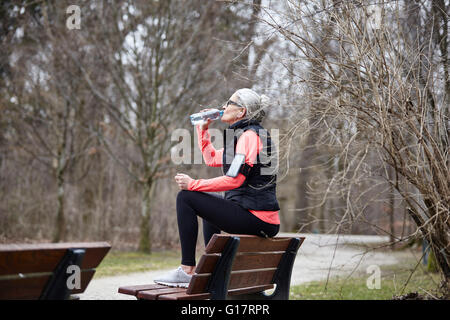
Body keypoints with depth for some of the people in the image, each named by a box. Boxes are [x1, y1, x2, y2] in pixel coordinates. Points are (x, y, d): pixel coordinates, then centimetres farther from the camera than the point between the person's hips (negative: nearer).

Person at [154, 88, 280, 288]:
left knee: (185, 198, -8)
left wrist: (193, 184, -15)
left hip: (254, 218, -11)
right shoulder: (244, 135, 20)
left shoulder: (249, 135, -11)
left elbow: (234, 179, -22)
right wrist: (203, 128, 23)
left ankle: (187, 270, -8)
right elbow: (211, 159, 28)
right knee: (208, 203, 35)